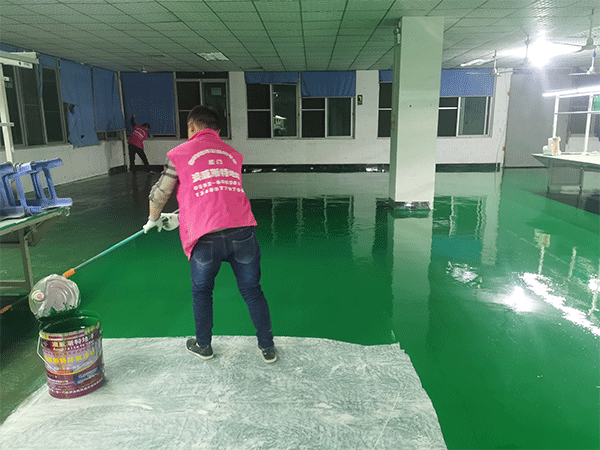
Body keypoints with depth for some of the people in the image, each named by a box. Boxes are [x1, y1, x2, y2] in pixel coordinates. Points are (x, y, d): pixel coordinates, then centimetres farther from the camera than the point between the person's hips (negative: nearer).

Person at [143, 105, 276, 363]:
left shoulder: (180, 154, 9)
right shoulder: (232, 154, 22)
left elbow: (158, 195, 14)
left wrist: (153, 219, 37)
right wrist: (180, 216, 43)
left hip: (206, 237, -2)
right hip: (242, 230, 3)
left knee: (201, 292, 20)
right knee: (252, 291, 15)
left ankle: (203, 346, 36)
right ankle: (267, 348, 25)